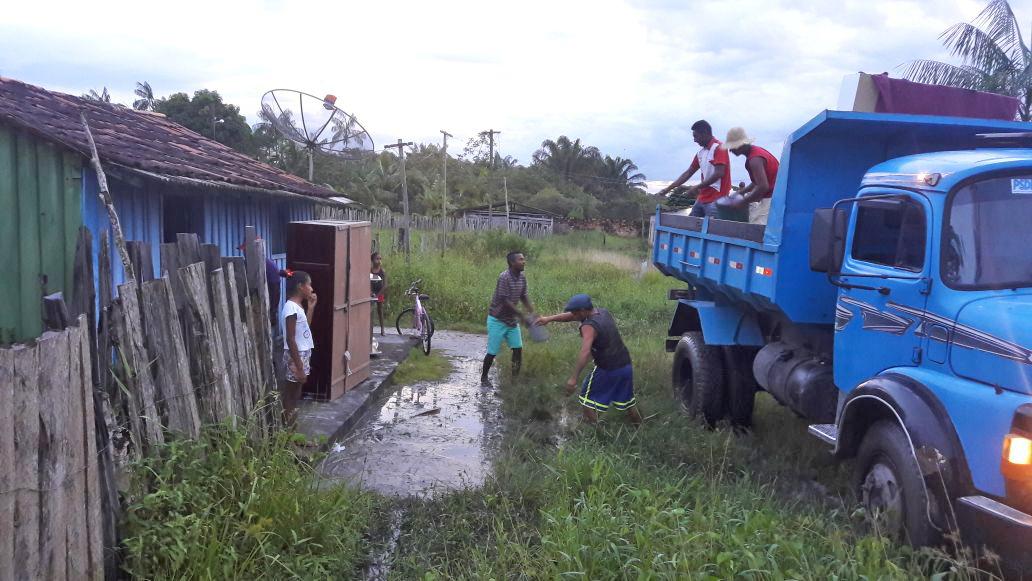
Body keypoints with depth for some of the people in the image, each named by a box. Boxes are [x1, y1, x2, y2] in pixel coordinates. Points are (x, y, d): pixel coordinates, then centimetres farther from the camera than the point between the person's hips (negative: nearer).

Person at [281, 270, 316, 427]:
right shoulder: (291, 308, -20)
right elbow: (290, 340, -22)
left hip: (302, 354, 9)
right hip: (296, 356, -9)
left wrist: (311, 307, 12)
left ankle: (291, 424, 26)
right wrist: (299, 367, -21)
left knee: (295, 392, 16)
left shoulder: (297, 306, 8)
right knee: (290, 393, 0)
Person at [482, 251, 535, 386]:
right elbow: (505, 301, -25)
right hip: (498, 320, -7)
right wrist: (522, 316, -23)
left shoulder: (522, 278, 0)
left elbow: (524, 297, 9)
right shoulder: (504, 277, -24)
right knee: (493, 352, 1)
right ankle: (484, 377, 22)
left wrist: (532, 312, -6)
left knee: (518, 348, 4)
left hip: (512, 320, 7)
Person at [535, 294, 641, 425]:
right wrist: (549, 319, 9)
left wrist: (574, 378, -37)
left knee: (588, 397, 12)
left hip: (607, 370, -8)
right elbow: (570, 316, 13)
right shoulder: (602, 311, 5)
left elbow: (585, 352, -34)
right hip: (626, 365, 8)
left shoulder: (589, 326, -20)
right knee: (626, 399, 25)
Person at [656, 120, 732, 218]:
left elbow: (719, 174, -19)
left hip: (715, 200, -8)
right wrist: (668, 188, 15)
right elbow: (688, 173, 19)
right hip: (702, 199, 8)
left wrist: (697, 187, -17)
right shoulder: (701, 153, 15)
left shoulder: (719, 148, -9)